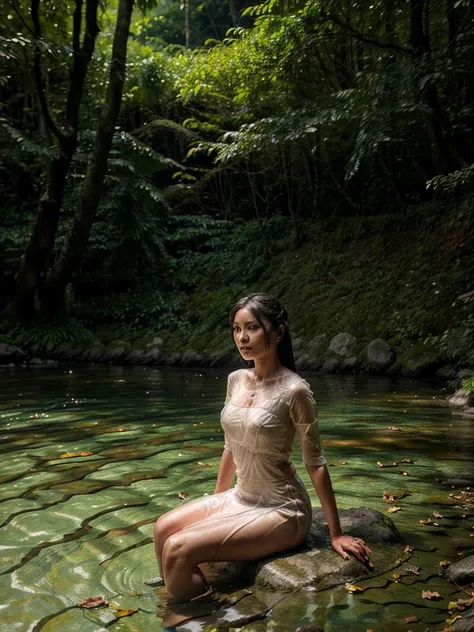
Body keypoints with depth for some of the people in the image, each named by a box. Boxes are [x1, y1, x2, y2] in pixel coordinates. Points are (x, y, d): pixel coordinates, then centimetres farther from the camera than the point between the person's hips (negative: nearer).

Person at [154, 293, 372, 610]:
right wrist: (215, 504, 19)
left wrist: (336, 533, -8)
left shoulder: (294, 390, -20)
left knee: (178, 549, -18)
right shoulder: (236, 380, 1)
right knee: (164, 529, -5)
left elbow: (315, 463, -14)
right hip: (241, 498, 7)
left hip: (281, 510, -7)